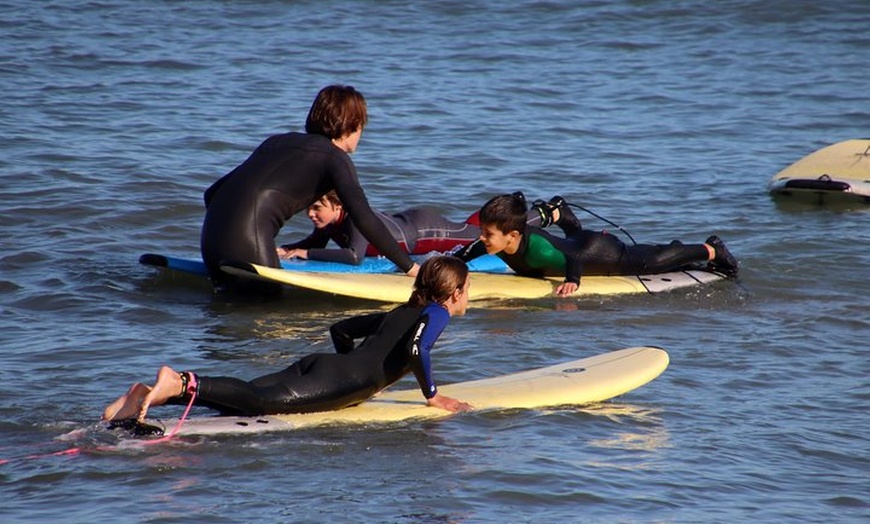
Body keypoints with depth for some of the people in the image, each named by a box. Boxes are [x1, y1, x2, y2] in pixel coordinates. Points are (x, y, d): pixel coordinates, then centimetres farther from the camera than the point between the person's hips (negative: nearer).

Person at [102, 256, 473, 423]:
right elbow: (415, 349, -16)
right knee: (265, 401, -27)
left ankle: (150, 395, -20)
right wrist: (432, 395, -5)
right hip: (338, 380, -8)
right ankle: (183, 382, -46)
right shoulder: (437, 313, 6)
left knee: (245, 401, -5)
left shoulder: (400, 312, 31)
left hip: (316, 365, 8)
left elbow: (340, 330, 37)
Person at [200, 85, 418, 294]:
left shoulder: (278, 141, 26)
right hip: (247, 240, -7)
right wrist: (410, 268, -5)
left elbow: (212, 193, 27)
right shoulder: (335, 158, 6)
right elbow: (364, 218, -8)